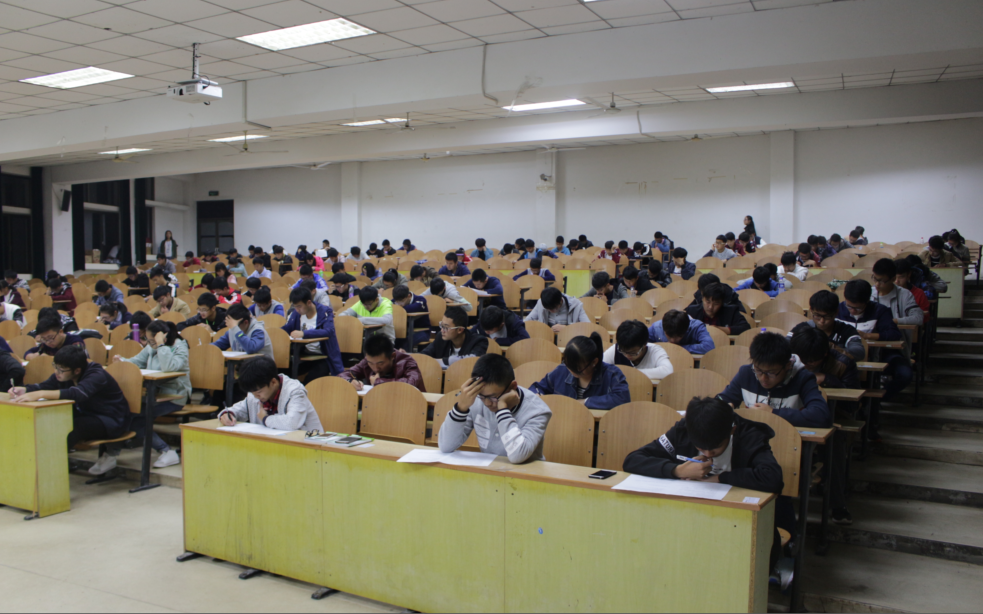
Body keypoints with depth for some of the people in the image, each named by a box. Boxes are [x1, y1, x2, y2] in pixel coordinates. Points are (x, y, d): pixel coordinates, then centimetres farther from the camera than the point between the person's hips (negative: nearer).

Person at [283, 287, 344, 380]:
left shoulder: (325, 311, -12)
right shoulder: (297, 313, 6)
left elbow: (328, 331, -28)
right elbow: (286, 329, 14)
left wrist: (303, 333, -37)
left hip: (324, 357, -5)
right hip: (305, 355, 6)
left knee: (312, 378, -31)